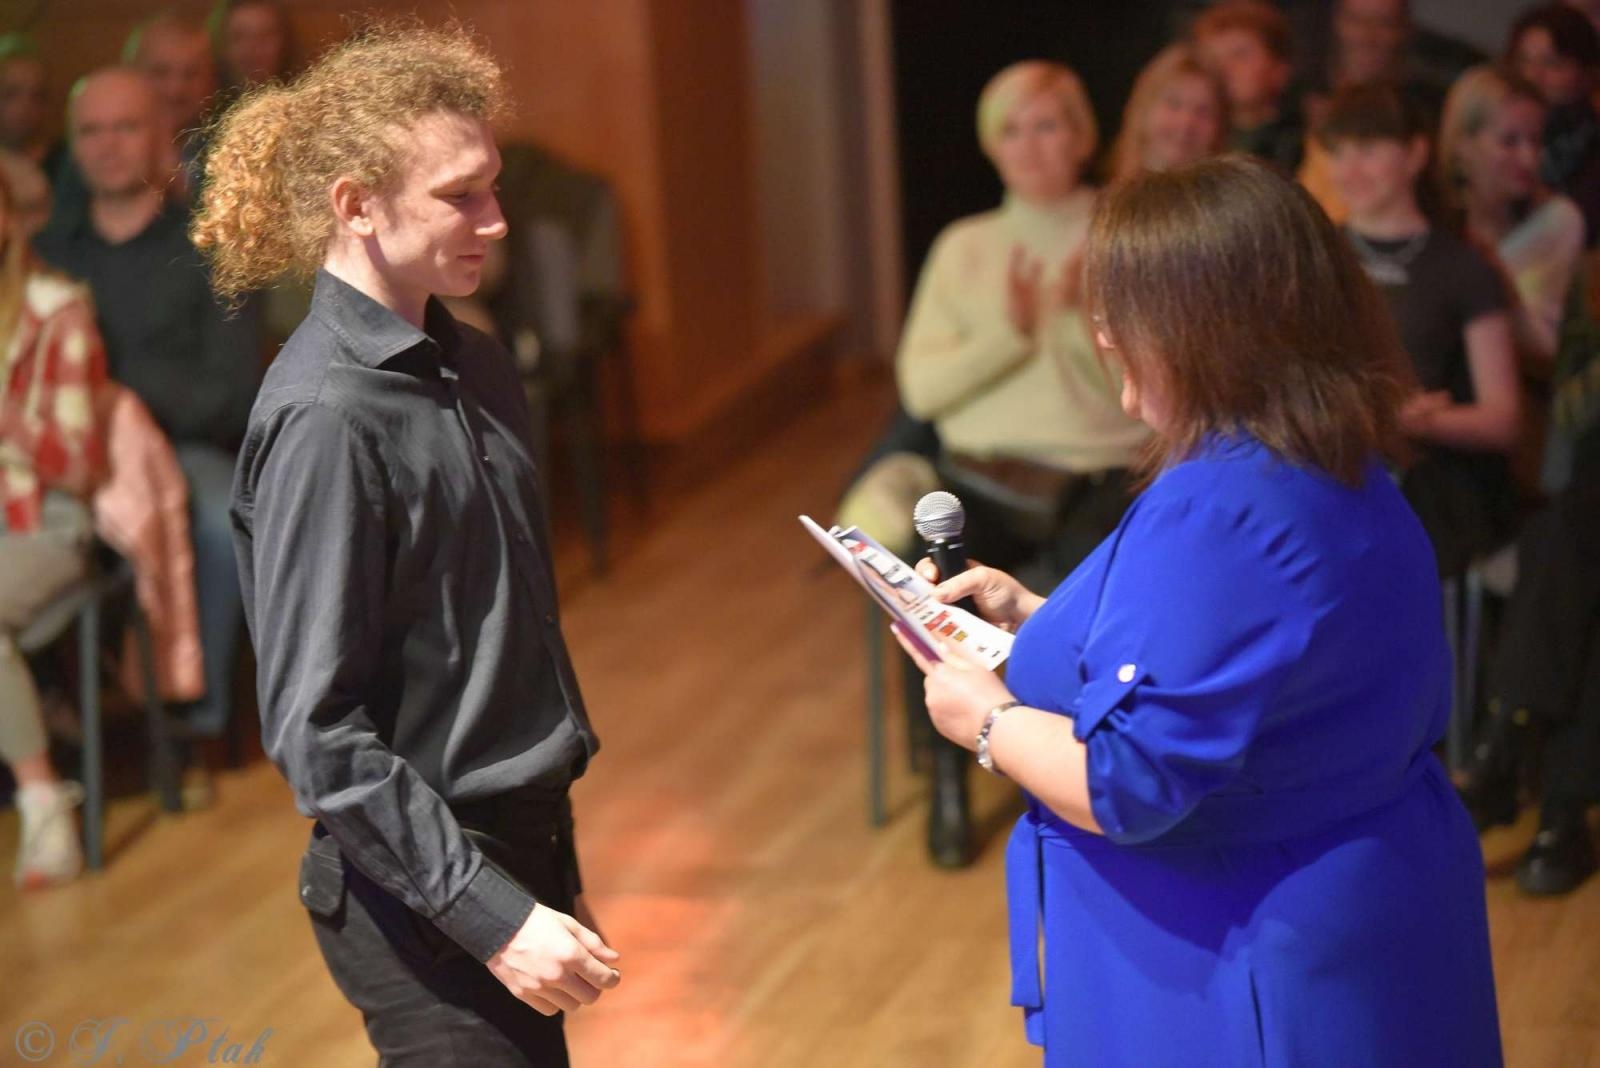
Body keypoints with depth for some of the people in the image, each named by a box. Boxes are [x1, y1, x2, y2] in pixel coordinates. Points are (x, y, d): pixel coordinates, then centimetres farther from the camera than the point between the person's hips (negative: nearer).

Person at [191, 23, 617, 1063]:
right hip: (420, 896, -8)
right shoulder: (324, 414, -18)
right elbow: (317, 733, -20)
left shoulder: (477, 369, 8)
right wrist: (492, 917, -21)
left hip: (514, 851, 8)